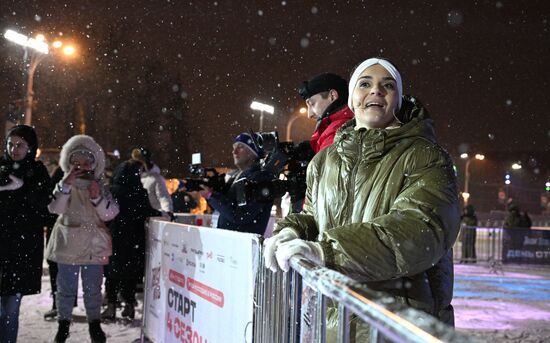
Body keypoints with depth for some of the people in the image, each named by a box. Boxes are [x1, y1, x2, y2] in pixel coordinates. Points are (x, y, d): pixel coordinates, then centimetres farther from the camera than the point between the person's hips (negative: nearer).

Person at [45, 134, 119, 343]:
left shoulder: (100, 187, 5)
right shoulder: (63, 186, 1)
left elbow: (110, 214, -4)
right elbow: (55, 208, -16)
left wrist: (97, 198, -20)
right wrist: (66, 184, -26)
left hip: (94, 246, 1)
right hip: (68, 245, -1)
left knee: (93, 288, 7)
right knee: (66, 287, 5)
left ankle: (94, 324, 19)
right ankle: (63, 324, 19)